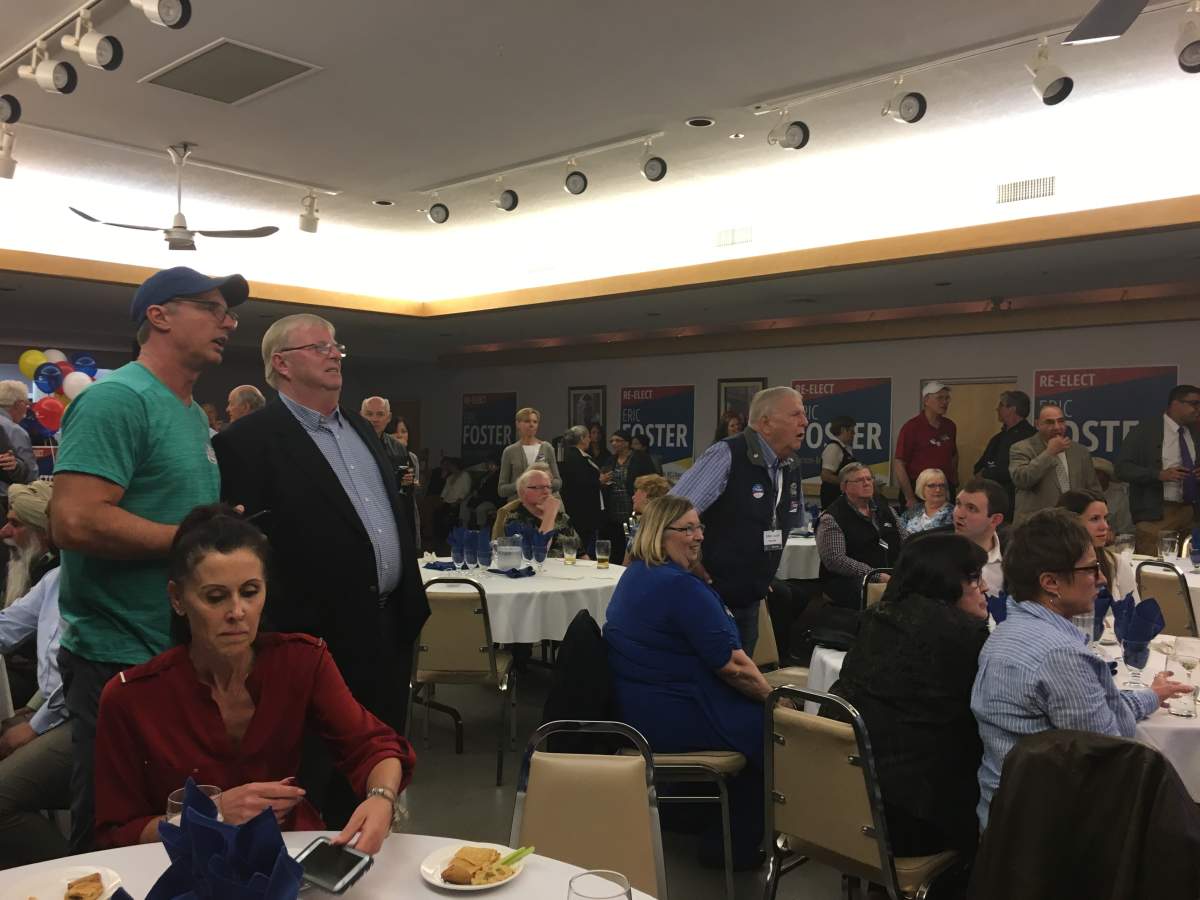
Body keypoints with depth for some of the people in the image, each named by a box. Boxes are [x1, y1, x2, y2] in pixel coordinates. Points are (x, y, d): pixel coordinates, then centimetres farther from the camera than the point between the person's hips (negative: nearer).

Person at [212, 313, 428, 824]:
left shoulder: (360, 428, 14)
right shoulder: (248, 442, -12)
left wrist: (412, 603, 16)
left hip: (388, 629, 8)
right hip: (324, 639, -8)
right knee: (326, 785, 7)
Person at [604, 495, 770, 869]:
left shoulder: (635, 574, 9)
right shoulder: (681, 586, -23)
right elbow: (732, 664, -21)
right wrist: (773, 696, -6)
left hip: (634, 708, 10)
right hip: (671, 718, -10)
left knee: (757, 712, 22)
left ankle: (713, 822, 30)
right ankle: (736, 845, 18)